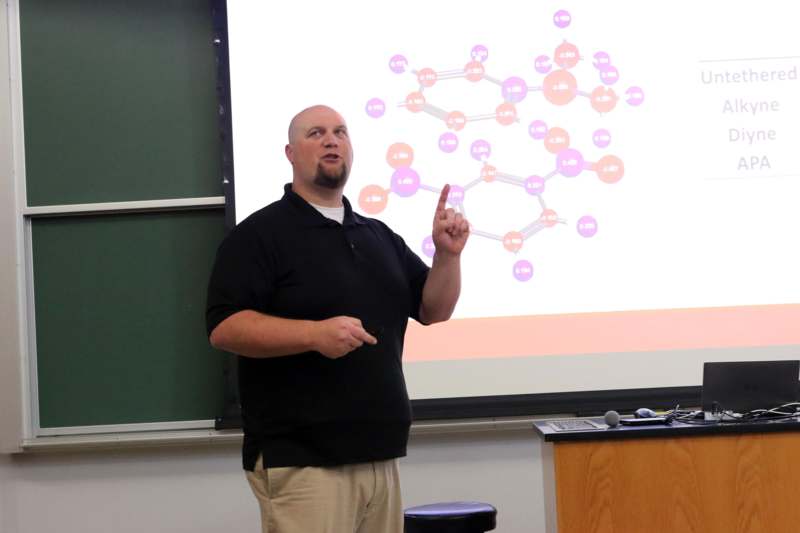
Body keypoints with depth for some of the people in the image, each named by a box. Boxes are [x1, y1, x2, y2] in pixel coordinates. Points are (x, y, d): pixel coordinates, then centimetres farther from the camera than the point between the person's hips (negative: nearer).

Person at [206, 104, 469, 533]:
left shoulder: (380, 237, 17)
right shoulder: (261, 234, -4)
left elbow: (433, 311, 17)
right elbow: (224, 327, -14)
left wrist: (447, 255, -2)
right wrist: (315, 334, -25)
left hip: (378, 456, 7)